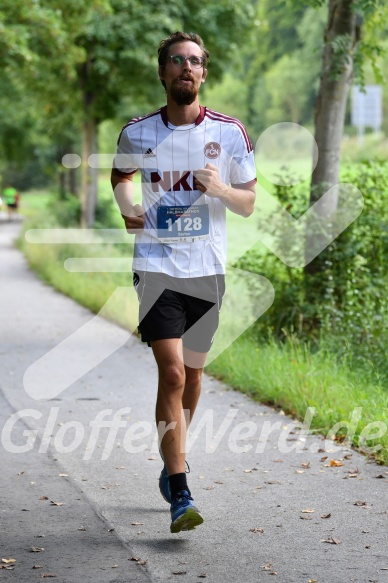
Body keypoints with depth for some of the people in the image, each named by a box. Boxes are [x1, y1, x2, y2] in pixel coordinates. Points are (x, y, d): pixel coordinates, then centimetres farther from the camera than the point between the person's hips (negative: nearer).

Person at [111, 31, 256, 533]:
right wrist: (126, 208, 2)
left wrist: (219, 189, -16)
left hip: (207, 270, 2)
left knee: (192, 373, 14)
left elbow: (249, 204, 5)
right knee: (172, 373, -14)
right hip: (157, 267, -2)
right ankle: (180, 496, -13)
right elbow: (120, 173, 21)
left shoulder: (230, 133, -1)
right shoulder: (137, 133, 0)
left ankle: (172, 465, 39)